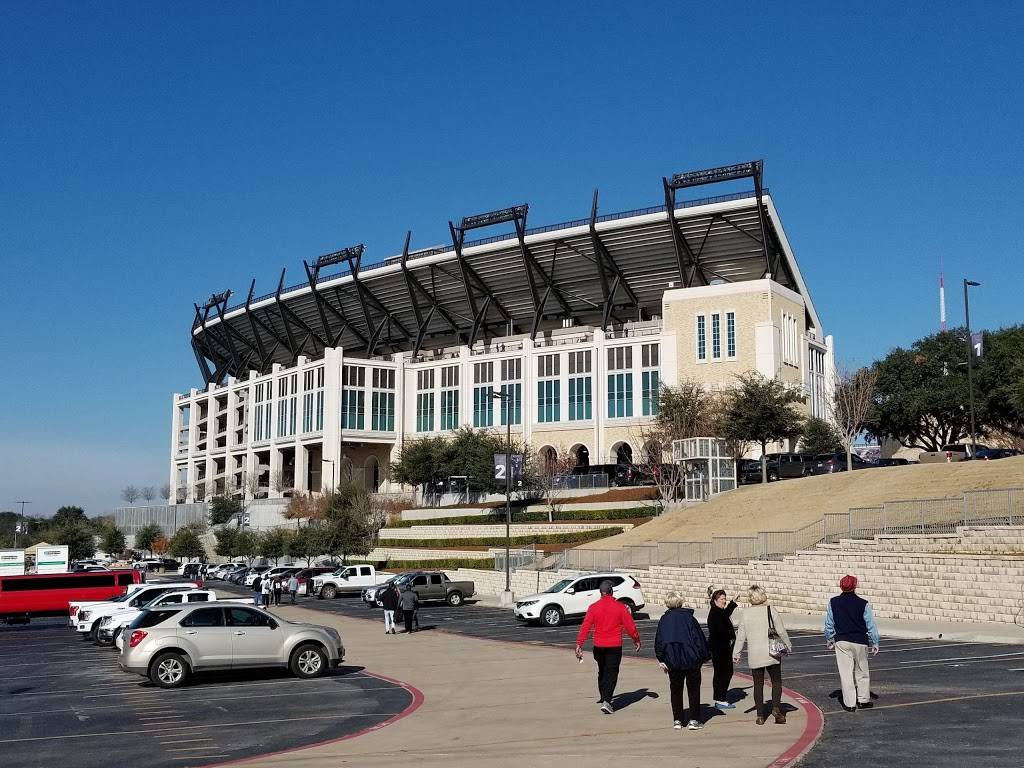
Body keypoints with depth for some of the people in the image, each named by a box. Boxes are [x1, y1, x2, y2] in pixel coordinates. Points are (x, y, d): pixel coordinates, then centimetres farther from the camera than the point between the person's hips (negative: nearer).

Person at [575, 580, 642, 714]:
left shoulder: (593, 607, -4)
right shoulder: (620, 607, -7)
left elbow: (585, 627, -8)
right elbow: (630, 626, -2)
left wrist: (579, 644, -7)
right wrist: (636, 640, 13)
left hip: (598, 646, 2)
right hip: (615, 646, -2)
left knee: (602, 672, 21)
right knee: (611, 673, 0)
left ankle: (603, 697, 34)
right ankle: (606, 701, -14)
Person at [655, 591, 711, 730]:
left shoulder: (663, 620, 1)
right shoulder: (689, 618, -8)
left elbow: (658, 642, 5)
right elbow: (699, 638, -7)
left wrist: (662, 661, 14)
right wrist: (705, 655, 4)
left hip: (672, 662, 2)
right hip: (691, 661, -2)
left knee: (676, 691, 12)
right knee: (694, 690, 8)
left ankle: (677, 720, 12)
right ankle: (694, 720, 5)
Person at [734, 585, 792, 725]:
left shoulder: (745, 614, -1)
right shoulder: (771, 611, -5)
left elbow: (741, 636, 2)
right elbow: (781, 632, -1)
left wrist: (737, 653, 13)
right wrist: (788, 645, 15)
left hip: (754, 656, 1)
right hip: (772, 654, -1)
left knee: (758, 685, 8)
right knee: (776, 682, 11)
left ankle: (760, 716, 6)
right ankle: (776, 707, -8)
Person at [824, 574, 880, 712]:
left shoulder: (833, 603, -2)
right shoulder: (863, 604, -7)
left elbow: (829, 624, 6)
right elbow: (871, 625, -1)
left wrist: (829, 639, 20)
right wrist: (874, 643, 9)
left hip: (842, 641, 0)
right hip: (860, 641, 0)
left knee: (846, 673, 3)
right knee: (862, 672, 15)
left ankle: (849, 703, 3)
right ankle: (863, 700, 23)